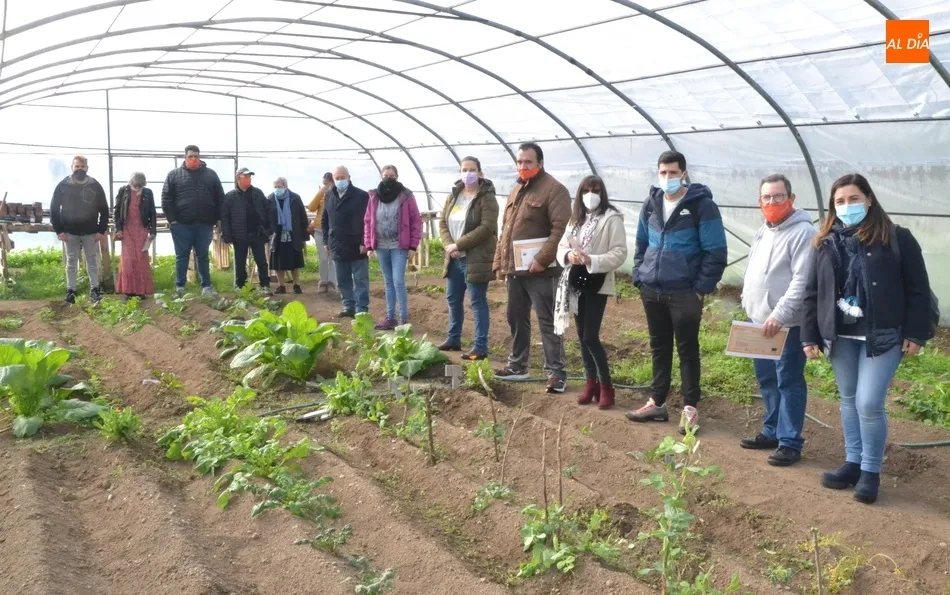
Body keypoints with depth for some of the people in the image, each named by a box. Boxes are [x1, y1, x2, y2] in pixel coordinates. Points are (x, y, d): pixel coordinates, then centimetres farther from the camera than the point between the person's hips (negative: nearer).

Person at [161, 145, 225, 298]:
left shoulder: (210, 175, 9)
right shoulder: (174, 175, 4)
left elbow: (220, 199, 10)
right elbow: (166, 199, 0)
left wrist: (218, 219, 4)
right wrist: (172, 219, -7)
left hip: (204, 224, 1)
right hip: (182, 224, -1)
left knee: (203, 256, 8)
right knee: (182, 256, 5)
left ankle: (206, 286, 14)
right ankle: (180, 288, 11)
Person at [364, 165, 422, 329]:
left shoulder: (406, 196, -3)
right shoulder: (374, 197, 6)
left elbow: (416, 221, -4)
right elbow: (368, 221, 9)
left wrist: (413, 246, -8)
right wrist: (369, 245, 2)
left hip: (399, 247, -4)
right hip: (381, 247, 4)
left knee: (398, 282, -9)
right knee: (388, 283, 11)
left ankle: (404, 319, -1)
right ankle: (390, 317, 17)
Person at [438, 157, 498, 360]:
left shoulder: (487, 198, -9)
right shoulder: (453, 195, 13)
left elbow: (487, 228, -19)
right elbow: (442, 222, 11)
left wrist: (458, 245, -19)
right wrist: (448, 245, -7)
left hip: (476, 259, -7)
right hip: (454, 258, 7)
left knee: (478, 302, -4)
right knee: (453, 299, 16)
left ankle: (480, 347, 0)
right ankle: (453, 340, 31)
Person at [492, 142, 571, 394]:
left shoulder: (554, 189, -9)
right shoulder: (516, 190, 18)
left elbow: (561, 228, -18)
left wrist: (542, 259, -24)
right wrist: (499, 262, 16)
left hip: (538, 269, -8)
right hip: (513, 268, 8)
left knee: (547, 322, -4)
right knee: (516, 318, 16)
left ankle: (556, 372, 0)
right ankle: (517, 365, 29)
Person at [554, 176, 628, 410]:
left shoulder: (612, 218, -8)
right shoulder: (576, 219, 12)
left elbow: (620, 253, -14)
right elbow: (561, 246, 11)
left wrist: (592, 260, -24)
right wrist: (568, 255, -11)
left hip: (597, 283, -7)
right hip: (577, 281, 7)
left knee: (591, 337, -10)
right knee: (582, 336, 11)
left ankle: (606, 386, 4)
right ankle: (591, 382, 22)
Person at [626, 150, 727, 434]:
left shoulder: (701, 205, -10)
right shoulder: (651, 203, 7)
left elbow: (715, 252, -12)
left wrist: (702, 288, -14)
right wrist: (639, 277, 8)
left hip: (685, 293, -5)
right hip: (652, 291, 5)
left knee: (687, 350, 4)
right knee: (659, 347, 15)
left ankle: (690, 408, 14)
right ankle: (657, 402, 25)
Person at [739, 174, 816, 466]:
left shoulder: (803, 233, -13)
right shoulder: (762, 232, 16)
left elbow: (802, 281, -21)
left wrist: (779, 314, -26)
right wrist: (748, 305, 17)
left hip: (787, 324, -9)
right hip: (760, 321, 9)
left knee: (788, 381, -3)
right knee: (766, 379, 16)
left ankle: (790, 442, 4)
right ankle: (773, 431, 29)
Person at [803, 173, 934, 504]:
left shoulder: (897, 239, -5)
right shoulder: (826, 244, 6)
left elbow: (918, 290, -4)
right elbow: (813, 294, 9)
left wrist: (915, 334, -9)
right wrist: (810, 336, 5)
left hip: (882, 336, -4)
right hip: (841, 337, 4)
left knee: (869, 403, -8)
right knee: (849, 401, 13)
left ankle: (871, 471, 8)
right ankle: (853, 463, 26)